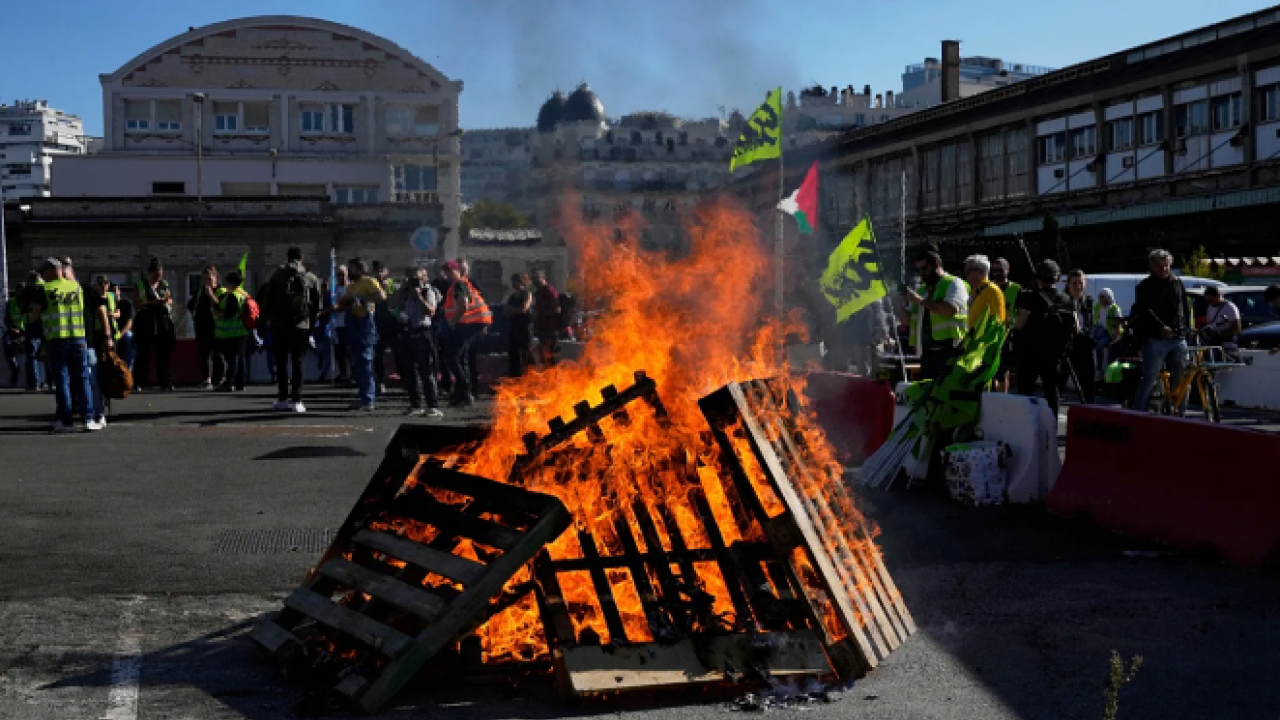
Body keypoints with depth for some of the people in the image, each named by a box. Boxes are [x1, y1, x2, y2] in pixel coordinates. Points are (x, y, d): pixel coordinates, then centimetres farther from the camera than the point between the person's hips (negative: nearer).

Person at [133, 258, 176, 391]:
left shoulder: (164, 284, 15)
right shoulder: (141, 285, 0)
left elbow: (170, 301, 22)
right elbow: (137, 305, -8)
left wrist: (167, 301, -2)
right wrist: (154, 302, -18)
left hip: (163, 322, 4)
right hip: (146, 322, -4)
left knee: (164, 352, 1)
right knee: (143, 353, -5)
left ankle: (165, 382, 7)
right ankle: (138, 383, -2)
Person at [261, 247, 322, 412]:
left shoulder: (277, 276, 1)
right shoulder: (311, 279, 1)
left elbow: (266, 301, 2)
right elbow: (317, 305, 3)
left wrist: (269, 319, 12)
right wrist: (311, 323, 12)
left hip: (280, 326, 0)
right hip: (302, 326, 0)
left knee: (281, 363, 9)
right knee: (297, 363, 3)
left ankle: (282, 398, 8)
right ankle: (296, 400, -1)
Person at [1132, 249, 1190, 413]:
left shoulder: (1177, 283, 18)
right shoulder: (1145, 287, 1)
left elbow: (1185, 307, 24)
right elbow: (1145, 310, -13)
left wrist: (1186, 327, 11)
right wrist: (1161, 327, -26)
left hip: (1178, 339, 5)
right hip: (1155, 340, -5)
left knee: (1181, 381, 5)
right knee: (1149, 381, -8)